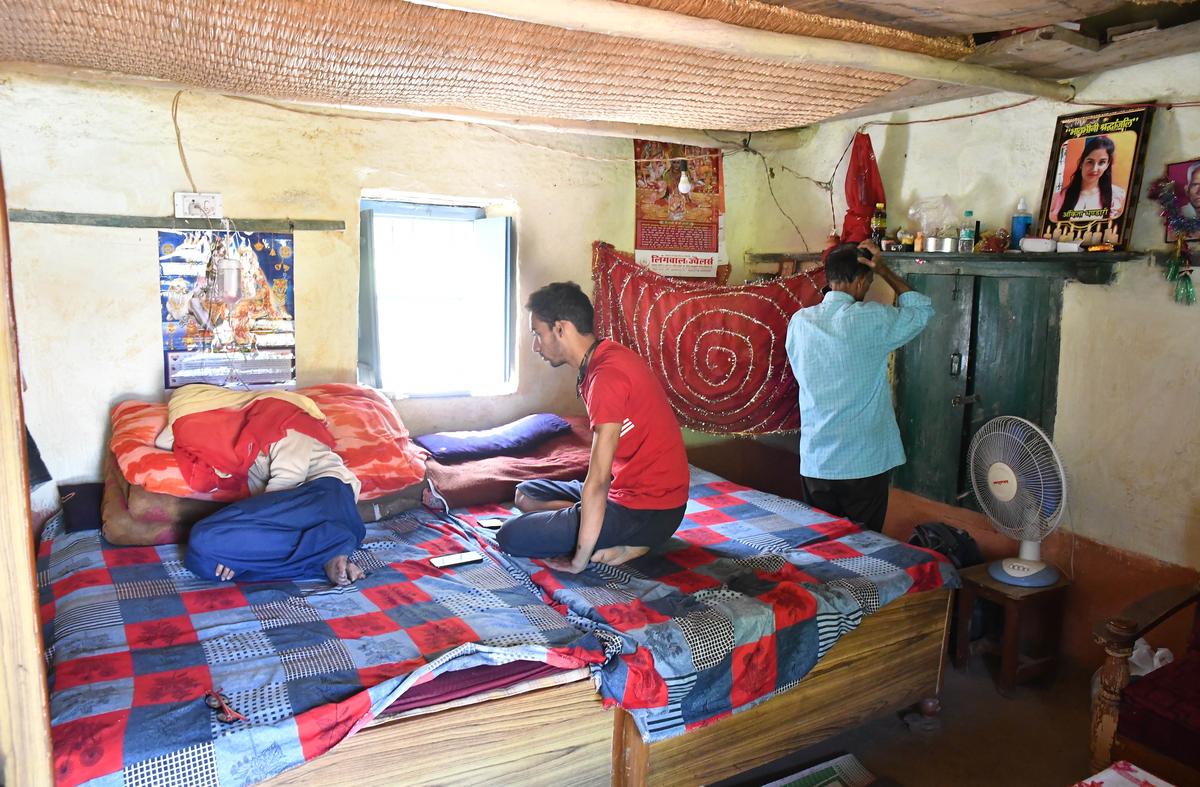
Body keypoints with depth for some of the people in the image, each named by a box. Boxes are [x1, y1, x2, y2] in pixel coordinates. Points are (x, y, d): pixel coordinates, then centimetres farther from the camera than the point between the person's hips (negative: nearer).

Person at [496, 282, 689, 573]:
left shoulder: (607, 375, -25)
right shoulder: (607, 356, 6)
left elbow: (597, 480, -27)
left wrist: (579, 560, -19)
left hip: (648, 513, -10)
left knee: (511, 537, -8)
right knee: (526, 494, 21)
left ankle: (625, 542, -7)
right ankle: (620, 538, 5)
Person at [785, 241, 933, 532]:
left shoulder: (799, 322, -3)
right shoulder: (873, 320, -13)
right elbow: (923, 308, 6)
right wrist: (885, 271, 7)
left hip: (815, 463, 4)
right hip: (866, 464, -3)